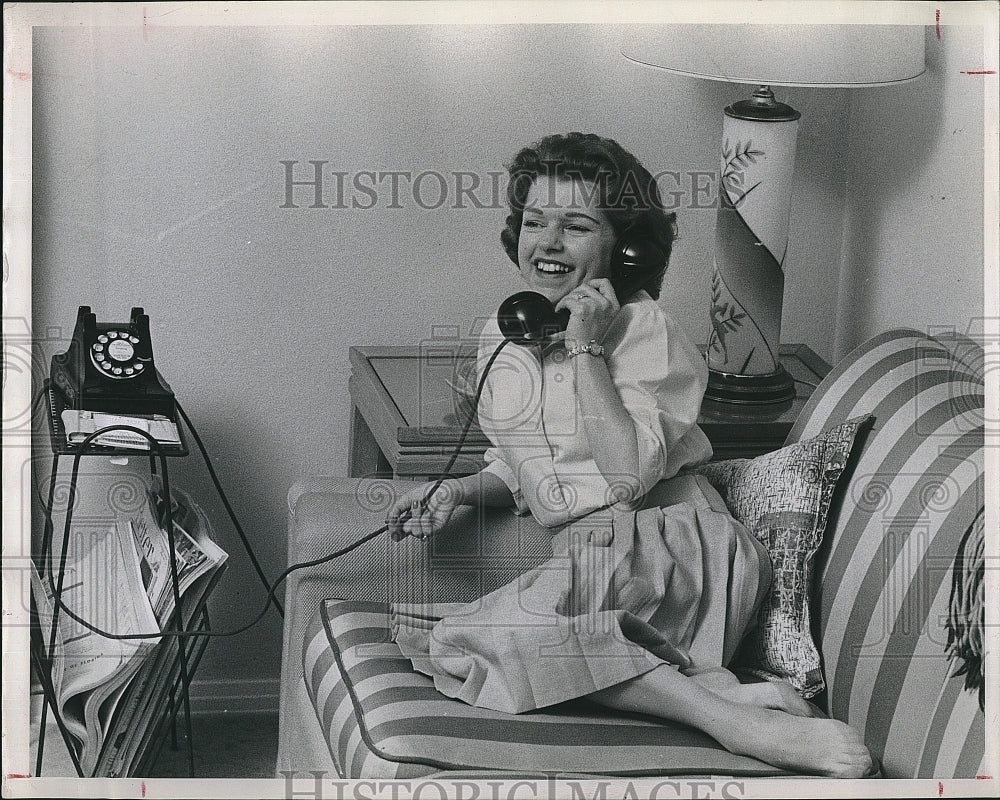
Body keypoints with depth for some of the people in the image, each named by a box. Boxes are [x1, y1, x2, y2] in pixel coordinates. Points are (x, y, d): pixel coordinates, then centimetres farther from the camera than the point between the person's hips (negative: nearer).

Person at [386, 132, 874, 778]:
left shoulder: (642, 329, -8)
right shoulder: (503, 336, 14)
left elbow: (631, 471, -21)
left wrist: (587, 349, -19)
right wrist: (456, 492, 5)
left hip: (664, 547, -8)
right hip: (586, 549, 8)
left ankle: (734, 720, -35)